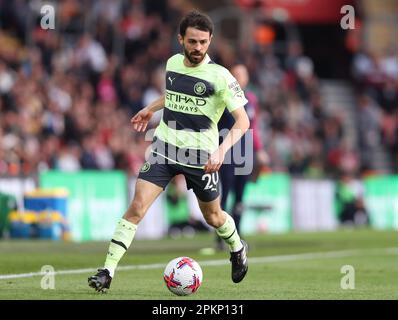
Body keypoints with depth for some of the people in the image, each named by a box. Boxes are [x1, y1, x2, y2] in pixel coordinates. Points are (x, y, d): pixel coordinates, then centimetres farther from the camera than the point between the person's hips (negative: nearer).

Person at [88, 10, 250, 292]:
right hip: (165, 146, 3)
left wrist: (222, 149, -28)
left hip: (201, 155, -3)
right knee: (137, 207, -13)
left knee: (213, 216, 15)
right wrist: (151, 108, 29)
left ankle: (238, 249, 49)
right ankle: (108, 271, -12)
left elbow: (242, 121, -15)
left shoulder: (220, 76, -14)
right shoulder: (173, 63, 2)